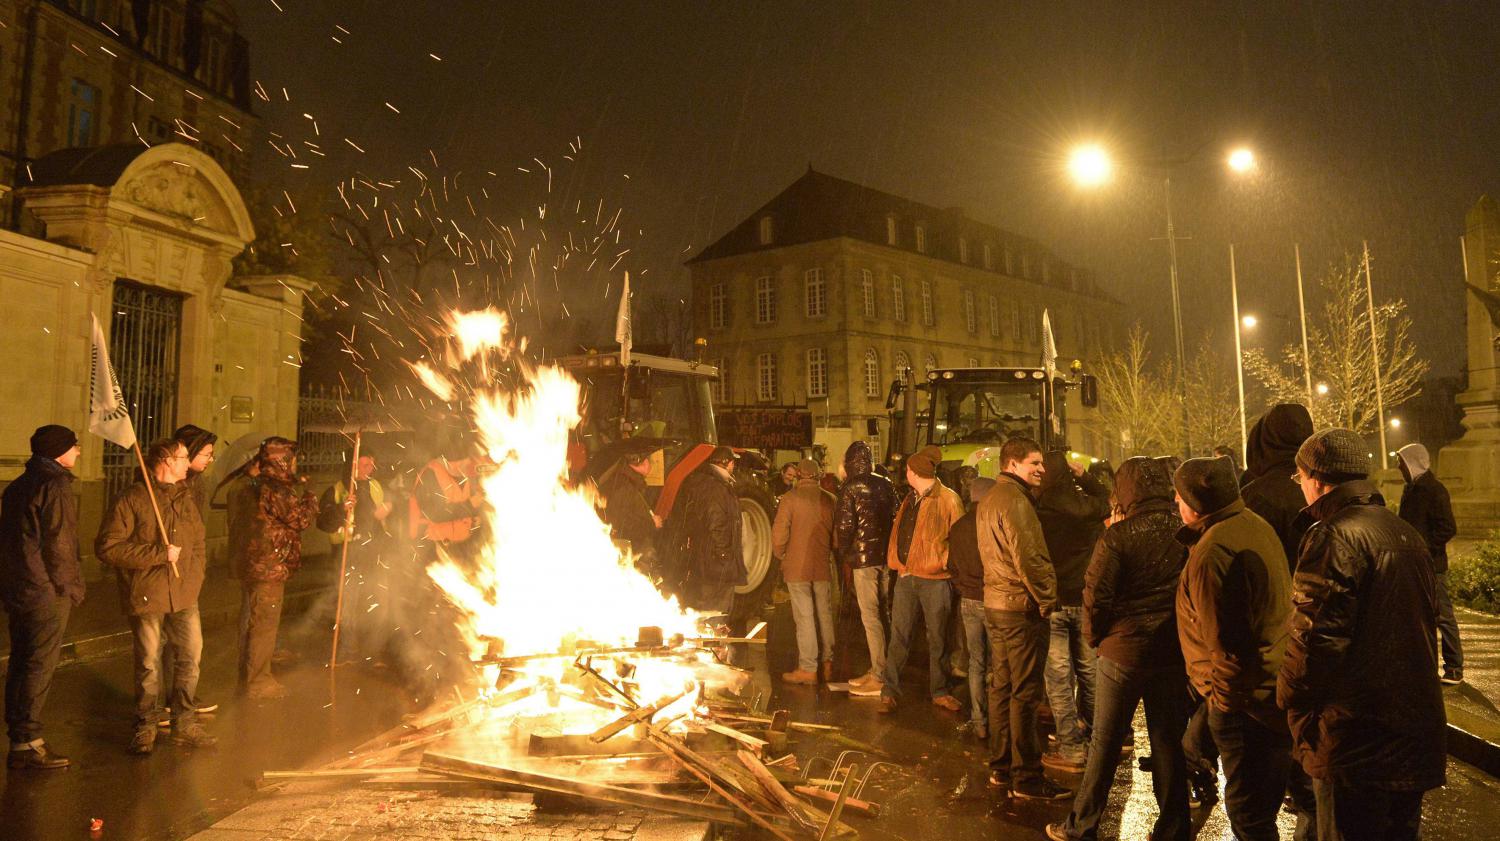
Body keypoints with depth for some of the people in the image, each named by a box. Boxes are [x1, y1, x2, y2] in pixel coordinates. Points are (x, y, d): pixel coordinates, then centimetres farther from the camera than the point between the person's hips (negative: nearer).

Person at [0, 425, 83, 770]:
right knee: (40, 667, -1)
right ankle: (28, 742, 3)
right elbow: (58, 545, -18)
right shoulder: (56, 486, -15)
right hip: (46, 593, -9)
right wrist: (72, 587, -8)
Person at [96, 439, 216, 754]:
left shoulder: (186, 498, 13)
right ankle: (146, 727, 21)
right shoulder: (132, 499, -8)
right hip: (146, 596, -5)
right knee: (149, 665, 4)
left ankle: (184, 724, 21)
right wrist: (159, 554, -16)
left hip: (185, 596, 5)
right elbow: (107, 547, -14)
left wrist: (195, 575, 7)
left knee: (190, 658, 7)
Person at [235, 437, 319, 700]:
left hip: (251, 565, 10)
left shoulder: (257, 485, 10)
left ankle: (249, 677, 31)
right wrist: (310, 499, -2)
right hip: (268, 568, -10)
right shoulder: (276, 489, -20)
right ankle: (257, 682, 6)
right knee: (264, 624, -1)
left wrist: (295, 485, 17)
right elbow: (302, 518, -18)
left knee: (251, 622, 19)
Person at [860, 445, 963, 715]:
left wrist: (944, 561, -11)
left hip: (935, 580, -5)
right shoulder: (910, 500, 14)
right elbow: (898, 533, 15)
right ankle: (890, 690, 8)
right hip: (906, 576, 5)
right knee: (898, 636, 3)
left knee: (937, 638, 6)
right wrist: (898, 564, 5)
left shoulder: (948, 499, -6)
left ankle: (939, 691, 20)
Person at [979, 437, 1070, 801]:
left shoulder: (990, 498, 14)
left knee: (1002, 687, 16)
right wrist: (1047, 598, -13)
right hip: (1021, 607, -10)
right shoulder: (1013, 500, -18)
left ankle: (1001, 767, 25)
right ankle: (1027, 778, 5)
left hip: (995, 603, 10)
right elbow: (1029, 557, -23)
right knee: (1026, 693, -2)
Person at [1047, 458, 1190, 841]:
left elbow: (1096, 597, -14)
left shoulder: (1117, 536, -15)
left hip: (1123, 652, -3)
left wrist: (1095, 636, 3)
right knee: (1169, 744, 15)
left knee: (1105, 744, 9)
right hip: (1174, 654, 3)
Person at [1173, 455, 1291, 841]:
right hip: (1273, 682, 10)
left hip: (1241, 696, -10)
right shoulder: (1256, 524, 4)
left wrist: (1221, 693, -12)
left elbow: (1224, 641, -24)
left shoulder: (1212, 553, -26)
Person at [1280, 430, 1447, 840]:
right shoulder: (1407, 533, 11)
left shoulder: (1335, 536, -17)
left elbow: (1317, 636, -23)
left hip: (1354, 741, -9)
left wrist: (1291, 704, -9)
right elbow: (1427, 620, 20)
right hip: (1415, 727, 9)